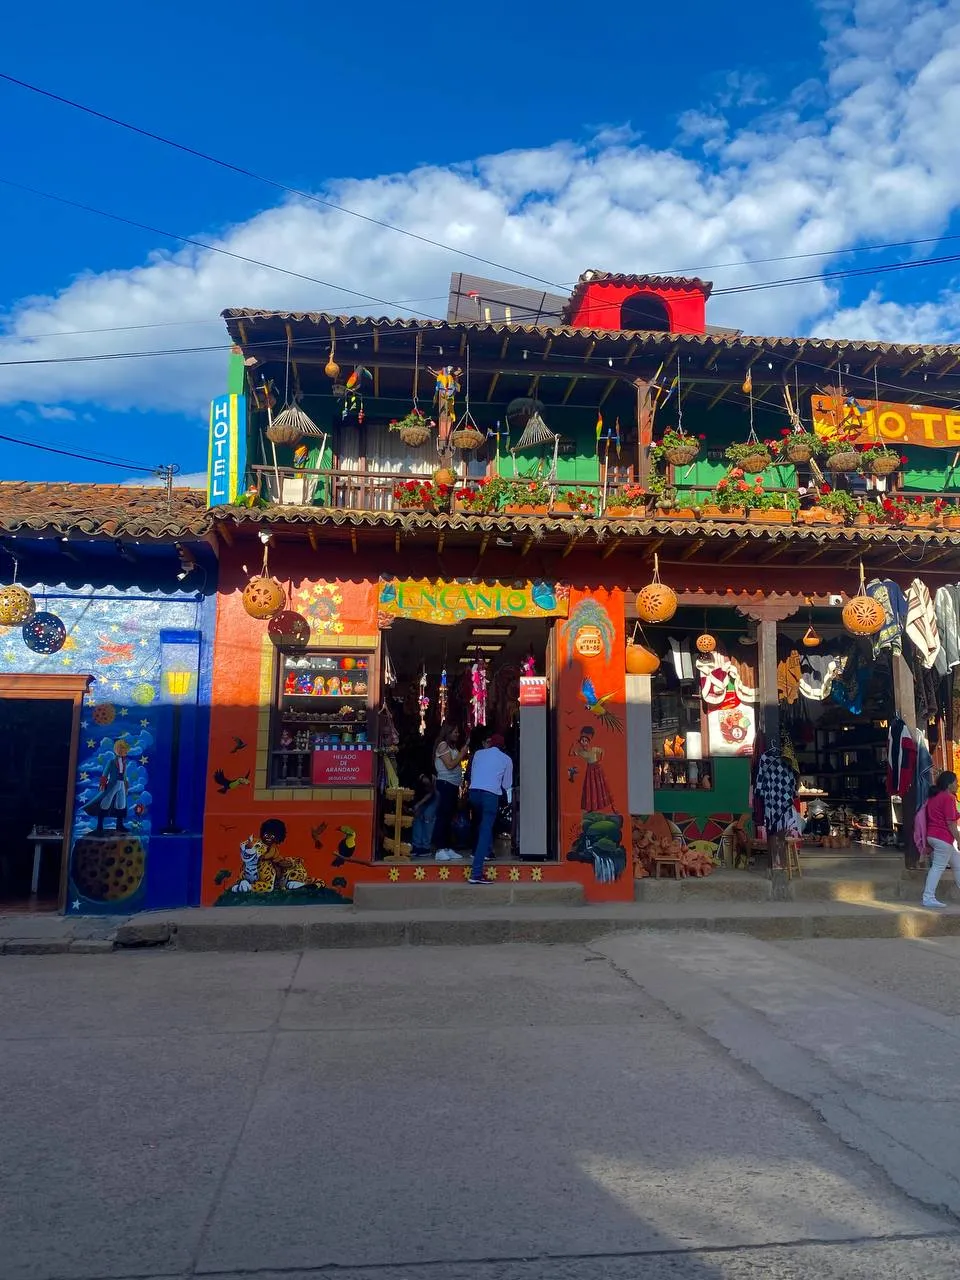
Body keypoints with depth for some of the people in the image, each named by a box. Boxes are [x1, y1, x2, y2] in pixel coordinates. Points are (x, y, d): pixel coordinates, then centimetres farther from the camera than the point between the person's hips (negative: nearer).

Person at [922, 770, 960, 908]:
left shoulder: (934, 797, 15)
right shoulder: (948, 798, -13)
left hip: (933, 835, 10)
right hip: (943, 837, -10)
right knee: (938, 867, -6)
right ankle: (928, 898, -5)